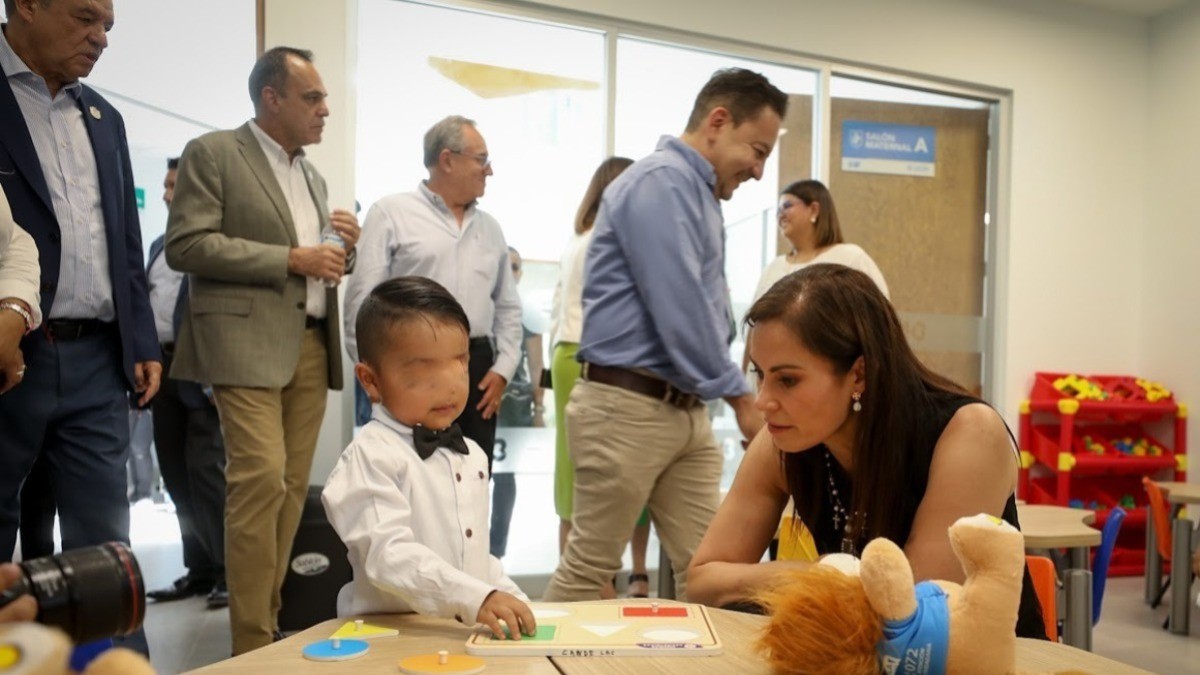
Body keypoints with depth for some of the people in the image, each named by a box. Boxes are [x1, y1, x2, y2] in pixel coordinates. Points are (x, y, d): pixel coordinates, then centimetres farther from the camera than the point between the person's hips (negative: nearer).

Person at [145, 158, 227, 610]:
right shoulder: (160, 245, 20)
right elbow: (144, 303, 21)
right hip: (163, 366, 8)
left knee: (205, 469, -9)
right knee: (177, 475, 9)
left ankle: (229, 570, 0)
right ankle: (199, 568, 18)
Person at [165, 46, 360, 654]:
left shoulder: (313, 177, 22)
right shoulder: (212, 153, 1)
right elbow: (185, 245, -10)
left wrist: (345, 251, 3)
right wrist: (290, 259, -14)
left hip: (311, 345, 7)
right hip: (247, 342, -7)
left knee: (292, 486, 5)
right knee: (261, 480, -13)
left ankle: (272, 623, 15)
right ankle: (252, 642, -4)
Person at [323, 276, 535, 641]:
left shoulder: (471, 454, 13)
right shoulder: (372, 456, -9)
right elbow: (388, 554, -19)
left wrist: (513, 600, 9)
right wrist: (476, 598, -27)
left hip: (471, 629, 6)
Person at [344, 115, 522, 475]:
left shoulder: (490, 227, 17)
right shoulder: (391, 212, 0)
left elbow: (508, 307, 19)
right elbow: (363, 300, -5)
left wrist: (503, 368, 7)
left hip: (477, 368, 5)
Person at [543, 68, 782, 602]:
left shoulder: (699, 194, 17)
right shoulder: (661, 182, -13)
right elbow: (679, 309, -20)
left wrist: (726, 393, 8)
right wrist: (740, 398, -12)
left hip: (685, 412, 9)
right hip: (627, 408, -9)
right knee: (589, 569, 4)